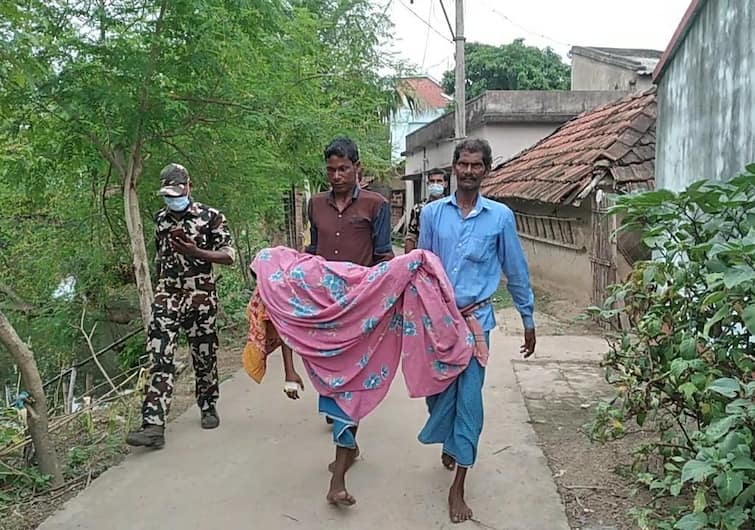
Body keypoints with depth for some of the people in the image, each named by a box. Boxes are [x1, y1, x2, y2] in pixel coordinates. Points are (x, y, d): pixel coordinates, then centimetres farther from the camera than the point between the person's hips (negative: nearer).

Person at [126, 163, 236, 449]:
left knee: (204, 355, 8)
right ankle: (153, 425, -13)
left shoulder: (211, 217, -3)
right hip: (166, 296, 3)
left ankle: (208, 407, 30)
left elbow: (229, 255, -5)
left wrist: (196, 252, -19)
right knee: (159, 357, -9)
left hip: (200, 296, -3)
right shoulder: (160, 219, 12)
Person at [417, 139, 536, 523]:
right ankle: (449, 442, 46)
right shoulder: (432, 213, 2)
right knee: (438, 389, 13)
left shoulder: (500, 216, -2)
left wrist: (528, 321, 8)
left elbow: (516, 272, 5)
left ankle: (457, 487, 11)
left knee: (468, 397, -1)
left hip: (475, 319, -2)